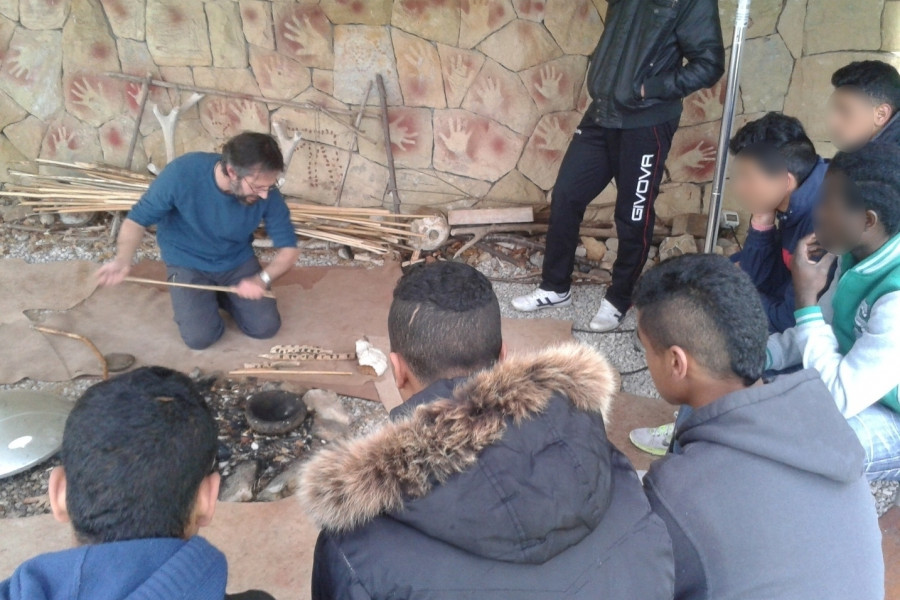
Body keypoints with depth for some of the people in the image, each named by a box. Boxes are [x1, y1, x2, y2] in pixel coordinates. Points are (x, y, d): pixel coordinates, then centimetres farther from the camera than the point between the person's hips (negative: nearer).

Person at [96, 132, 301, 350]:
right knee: (200, 337, -15)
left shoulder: (267, 194, -25)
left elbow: (289, 247, -14)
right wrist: (123, 260, -39)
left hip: (238, 261, 2)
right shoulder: (182, 173, -32)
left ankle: (220, 294, 21)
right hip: (187, 263, -2)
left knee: (266, 327, -6)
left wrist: (262, 279, -33)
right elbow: (137, 219, -19)